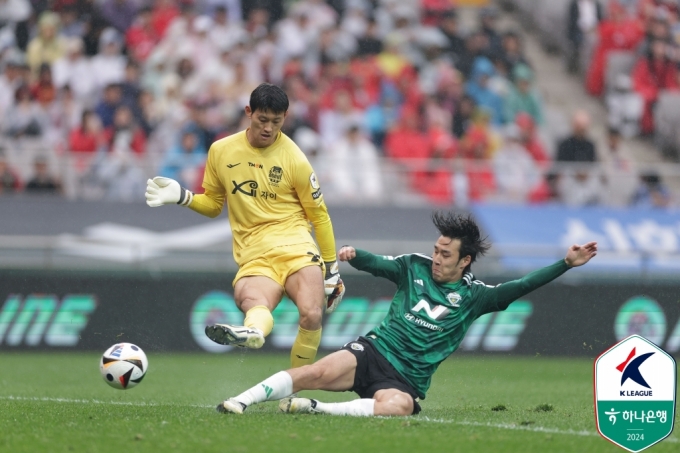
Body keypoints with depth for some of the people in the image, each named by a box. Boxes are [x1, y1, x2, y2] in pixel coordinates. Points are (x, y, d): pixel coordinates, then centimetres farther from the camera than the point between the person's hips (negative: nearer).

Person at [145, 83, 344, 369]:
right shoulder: (221, 151, 9)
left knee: (311, 315, -28)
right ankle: (253, 332, -70)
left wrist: (331, 269, 11)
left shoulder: (294, 159, 1)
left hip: (295, 246, -1)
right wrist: (181, 197, 5)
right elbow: (213, 204, 24)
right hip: (253, 257, 1)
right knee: (251, 301, -36)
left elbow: (319, 215, 10)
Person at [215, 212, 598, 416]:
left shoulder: (473, 296, 5)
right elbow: (378, 264, 4)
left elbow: (522, 286, -1)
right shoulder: (415, 267, 11)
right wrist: (353, 255, -19)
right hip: (374, 351, 1)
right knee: (322, 372, -28)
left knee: (398, 406, -38)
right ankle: (242, 401, -28)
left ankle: (316, 409, -32)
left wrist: (566, 264, -9)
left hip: (406, 380, -1)